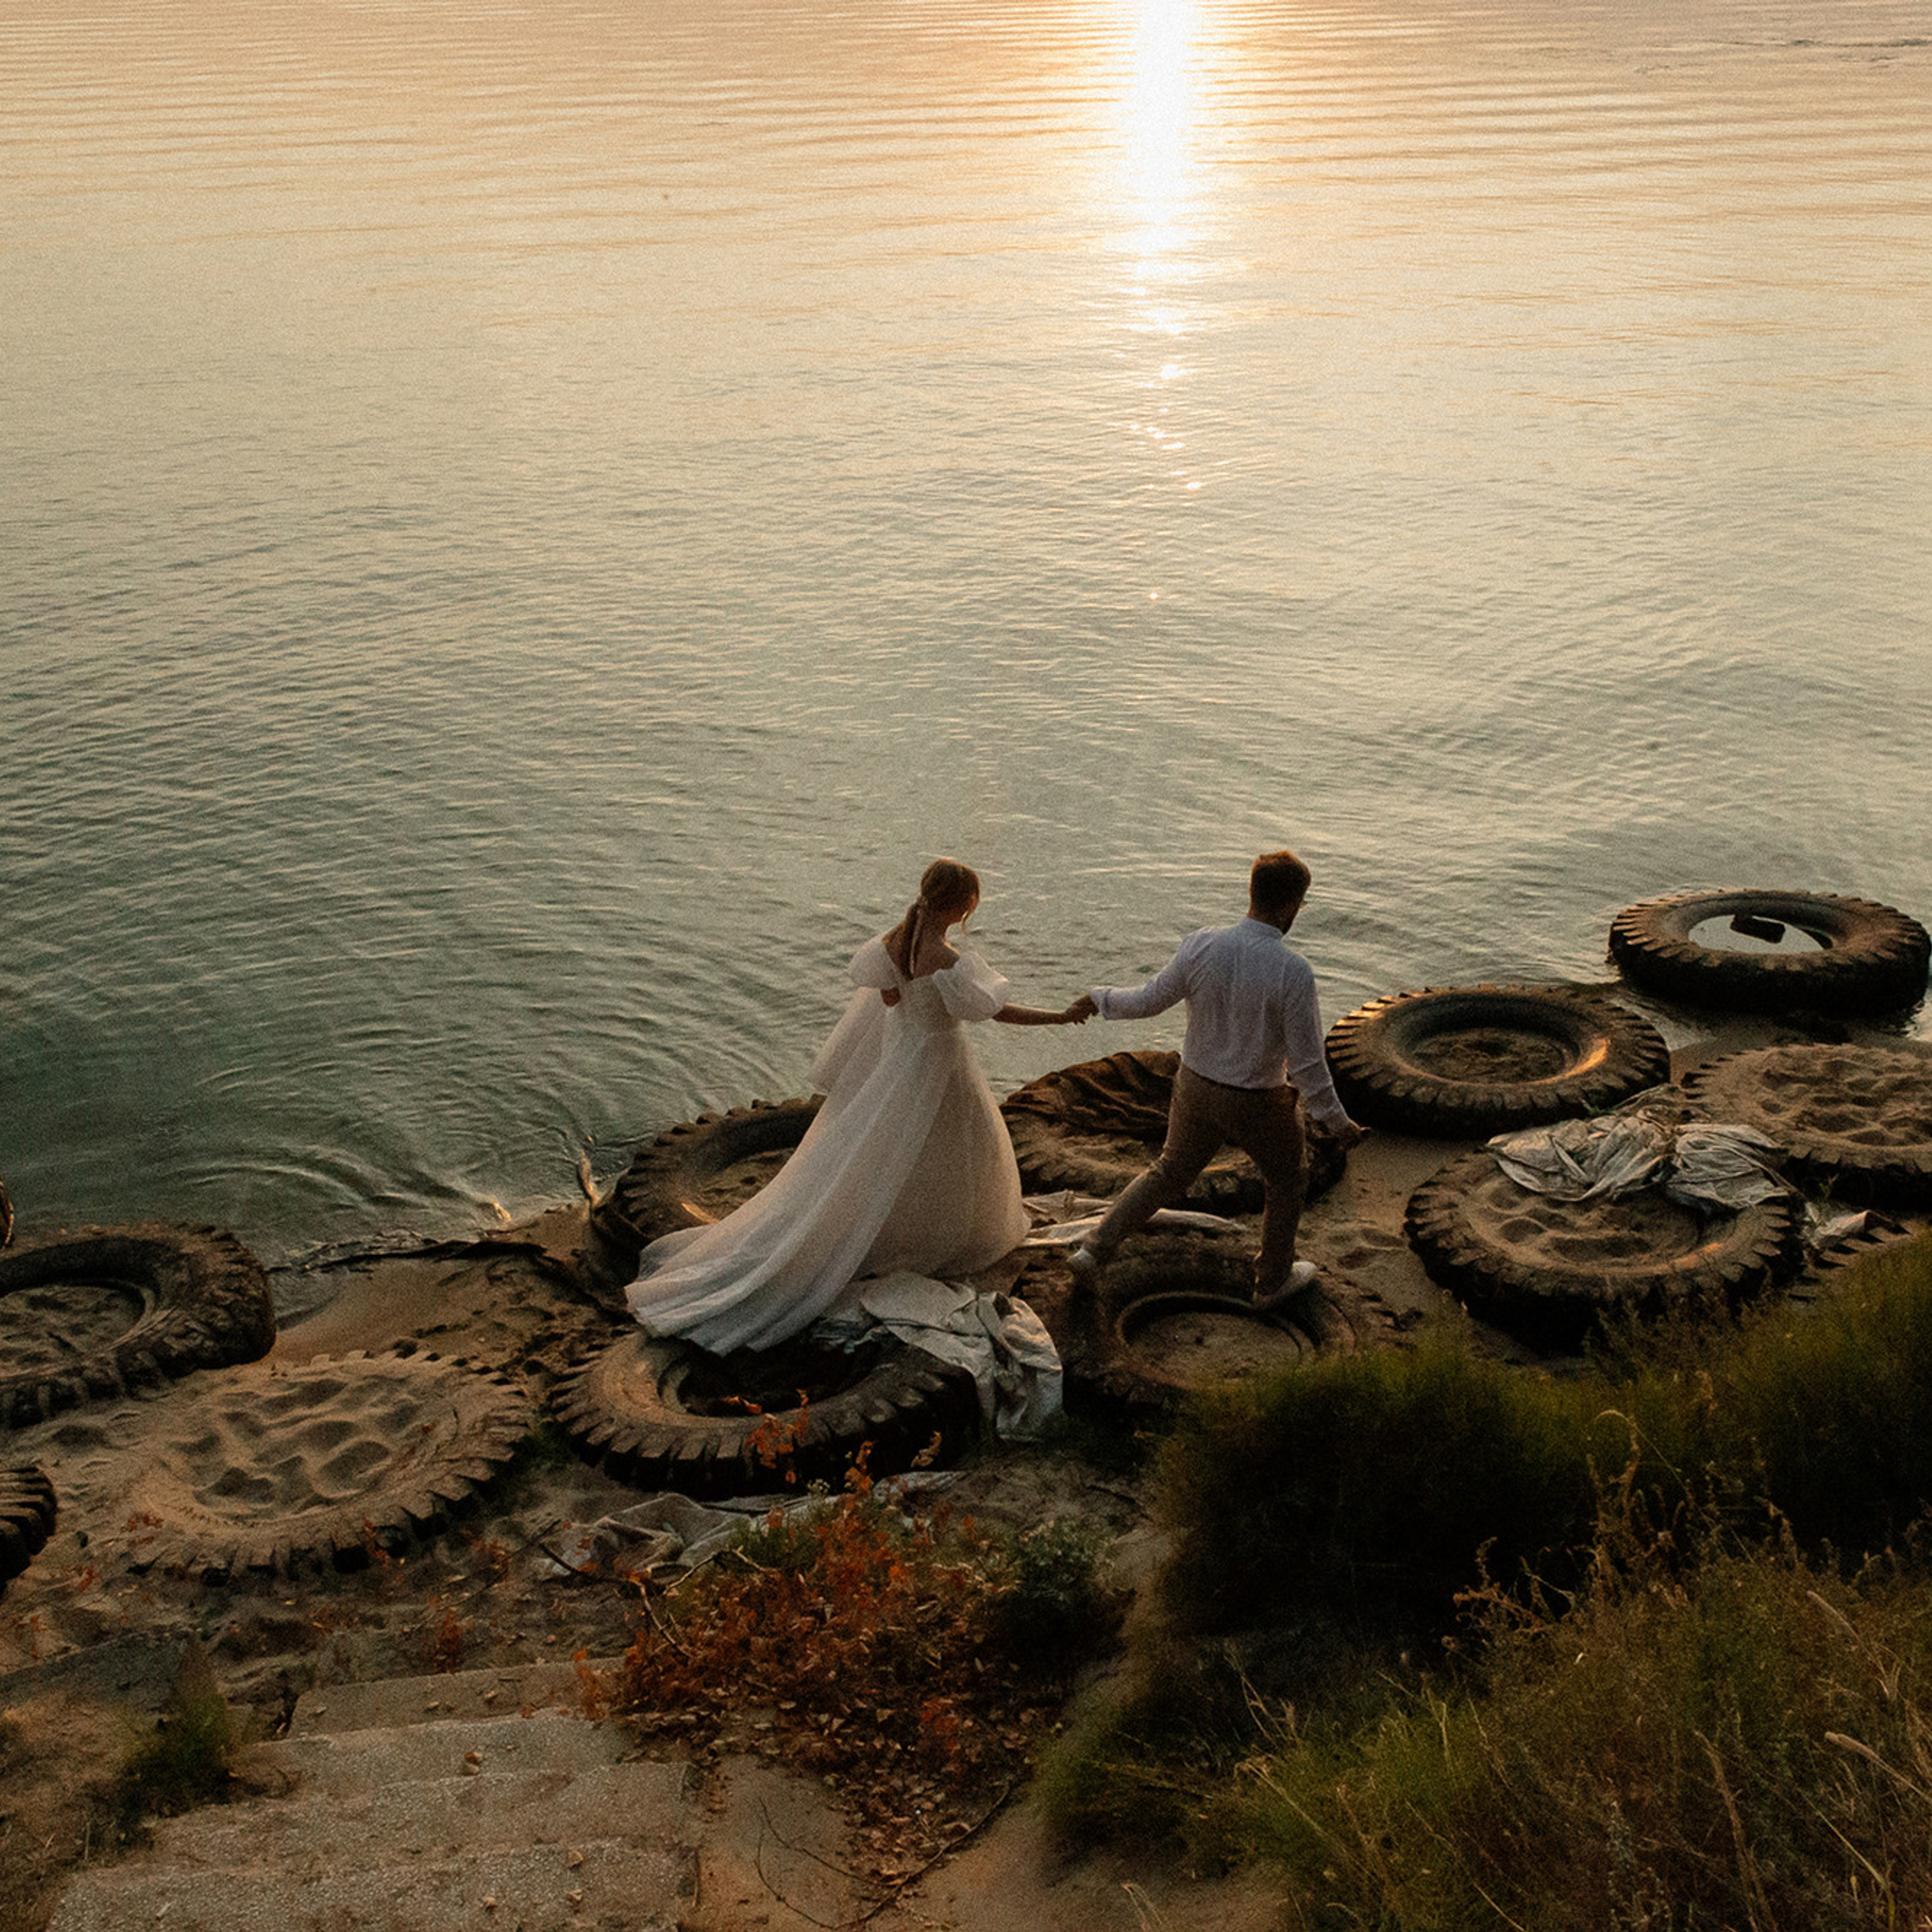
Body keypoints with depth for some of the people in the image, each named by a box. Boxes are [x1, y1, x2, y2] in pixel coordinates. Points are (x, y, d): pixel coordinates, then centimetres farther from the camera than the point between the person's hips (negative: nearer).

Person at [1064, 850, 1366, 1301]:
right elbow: (1307, 1063, -22)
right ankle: (1273, 1278, 42)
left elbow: (1150, 999, -4)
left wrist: (1100, 999, 15)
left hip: (1196, 1089, 4)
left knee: (1170, 1173, 27)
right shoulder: (1293, 972, -28)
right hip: (1259, 1107, -4)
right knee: (1287, 1180, 26)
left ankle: (1094, 1250, 22)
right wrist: (1338, 1123, -9)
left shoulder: (1201, 946, -17)